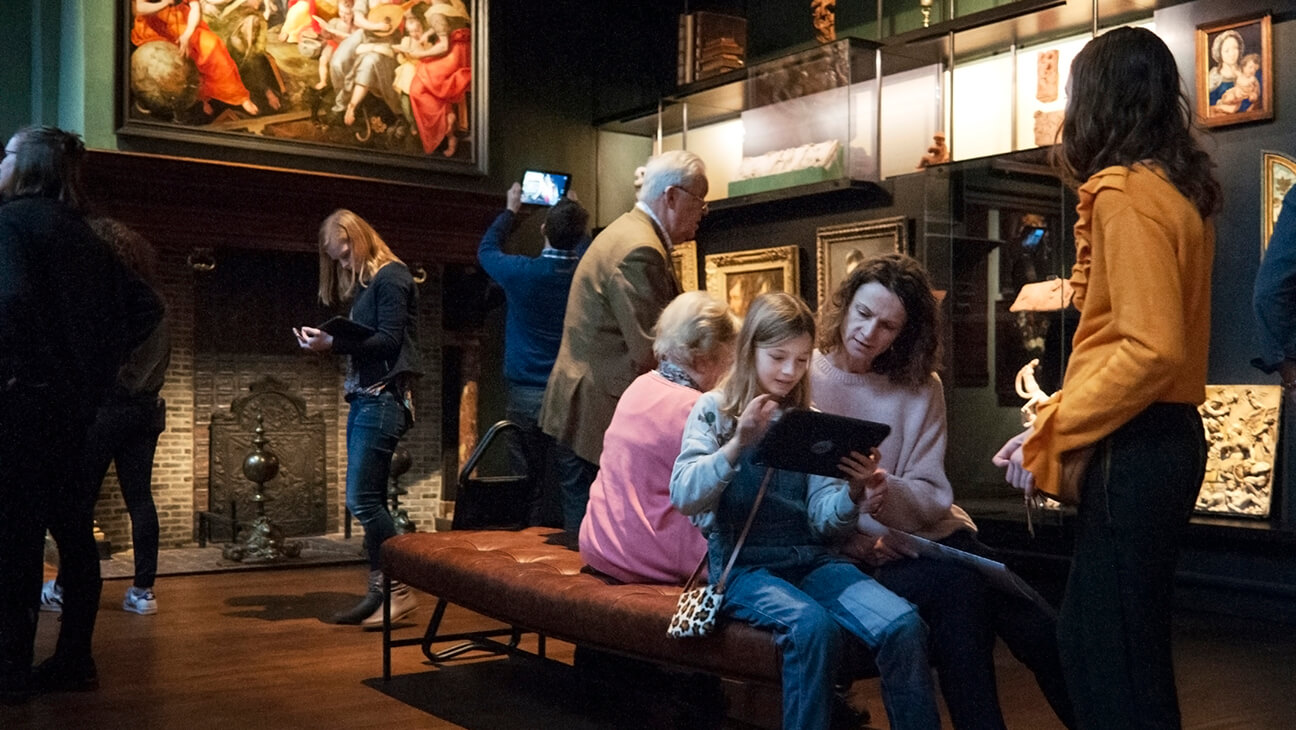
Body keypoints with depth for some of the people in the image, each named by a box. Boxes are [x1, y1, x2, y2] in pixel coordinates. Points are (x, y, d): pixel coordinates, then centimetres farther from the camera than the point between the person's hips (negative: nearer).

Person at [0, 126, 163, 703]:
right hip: (74, 399, 8)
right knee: (72, 530, 10)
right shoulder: (79, 232, 15)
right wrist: (100, 358, 12)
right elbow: (145, 306, 15)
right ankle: (74, 660, 17)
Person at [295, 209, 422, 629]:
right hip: (364, 397, 9)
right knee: (370, 501, 7)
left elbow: (389, 340, -16)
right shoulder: (364, 284, 22)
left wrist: (334, 343, -19)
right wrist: (326, 342, 2)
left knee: (362, 499, -12)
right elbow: (364, 341, 15)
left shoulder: (390, 276, -6)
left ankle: (400, 590, -5)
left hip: (383, 397, -9)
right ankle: (380, 592, 12)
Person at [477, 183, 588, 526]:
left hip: (526, 395, -2)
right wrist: (573, 213, 35)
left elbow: (486, 249, 15)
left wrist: (510, 211, 28)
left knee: (528, 485, 4)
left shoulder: (521, 272, -8)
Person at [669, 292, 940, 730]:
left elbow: (822, 519, 5)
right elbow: (684, 496, -11)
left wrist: (852, 496, -17)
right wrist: (737, 444, -25)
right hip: (742, 564, -4)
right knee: (814, 626, -34)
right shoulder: (715, 410, 3)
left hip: (809, 557, 4)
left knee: (903, 625, -21)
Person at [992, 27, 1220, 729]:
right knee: (1103, 635, 16)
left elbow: (1153, 348, -21)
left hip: (1134, 450, -10)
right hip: (1169, 435, 10)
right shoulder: (1181, 190, 13)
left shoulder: (1125, 193, -14)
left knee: (1108, 647, -2)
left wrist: (1053, 430, -16)